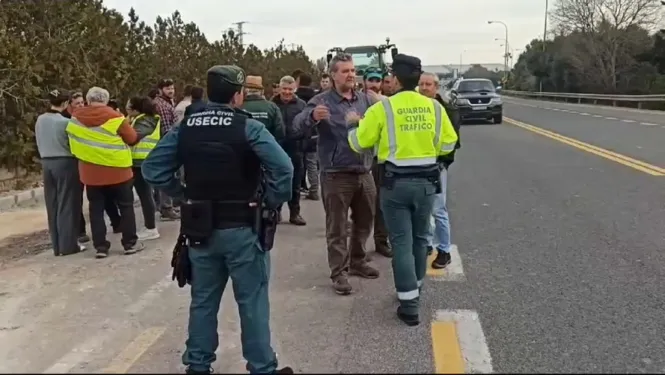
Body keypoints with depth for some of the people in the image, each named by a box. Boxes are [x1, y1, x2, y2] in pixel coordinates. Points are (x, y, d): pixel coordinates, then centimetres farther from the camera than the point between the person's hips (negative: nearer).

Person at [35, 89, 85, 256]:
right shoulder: (65, 122, -15)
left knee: (52, 206, 10)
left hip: (47, 163, 6)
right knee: (67, 205, 0)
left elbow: (39, 144, 14)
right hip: (65, 163, -6)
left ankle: (57, 246, 15)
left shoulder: (40, 120, 6)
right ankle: (68, 245, 3)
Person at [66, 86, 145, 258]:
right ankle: (130, 243, 12)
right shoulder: (114, 117, -12)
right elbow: (132, 139, -5)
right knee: (126, 206, 9)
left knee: (96, 209, 10)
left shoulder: (75, 118, 0)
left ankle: (100, 246, 10)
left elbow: (75, 141, 14)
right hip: (117, 170, -3)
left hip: (90, 173, 3)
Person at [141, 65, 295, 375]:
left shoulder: (185, 127, 2)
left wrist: (184, 195, 6)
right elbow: (283, 168, -23)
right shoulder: (248, 127, -12)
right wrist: (272, 203, -10)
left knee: (203, 300, 17)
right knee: (252, 302, 6)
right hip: (241, 227, -4)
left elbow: (152, 168, 3)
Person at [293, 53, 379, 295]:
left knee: (364, 222, 19)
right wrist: (312, 116, -43)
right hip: (336, 175, -5)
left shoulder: (366, 100, 8)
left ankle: (357, 262, 37)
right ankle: (339, 273, 13)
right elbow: (298, 123, -20)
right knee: (337, 228, 2)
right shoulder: (322, 101, -7)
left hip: (364, 173, 6)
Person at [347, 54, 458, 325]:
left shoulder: (382, 108, -10)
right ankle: (415, 288, 36)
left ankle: (409, 305, 3)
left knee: (401, 242, 3)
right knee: (420, 238, 19)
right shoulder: (434, 107, -1)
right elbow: (448, 143, 4)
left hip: (395, 183, -3)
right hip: (426, 181, 3)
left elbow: (359, 143, -4)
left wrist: (354, 124, 16)